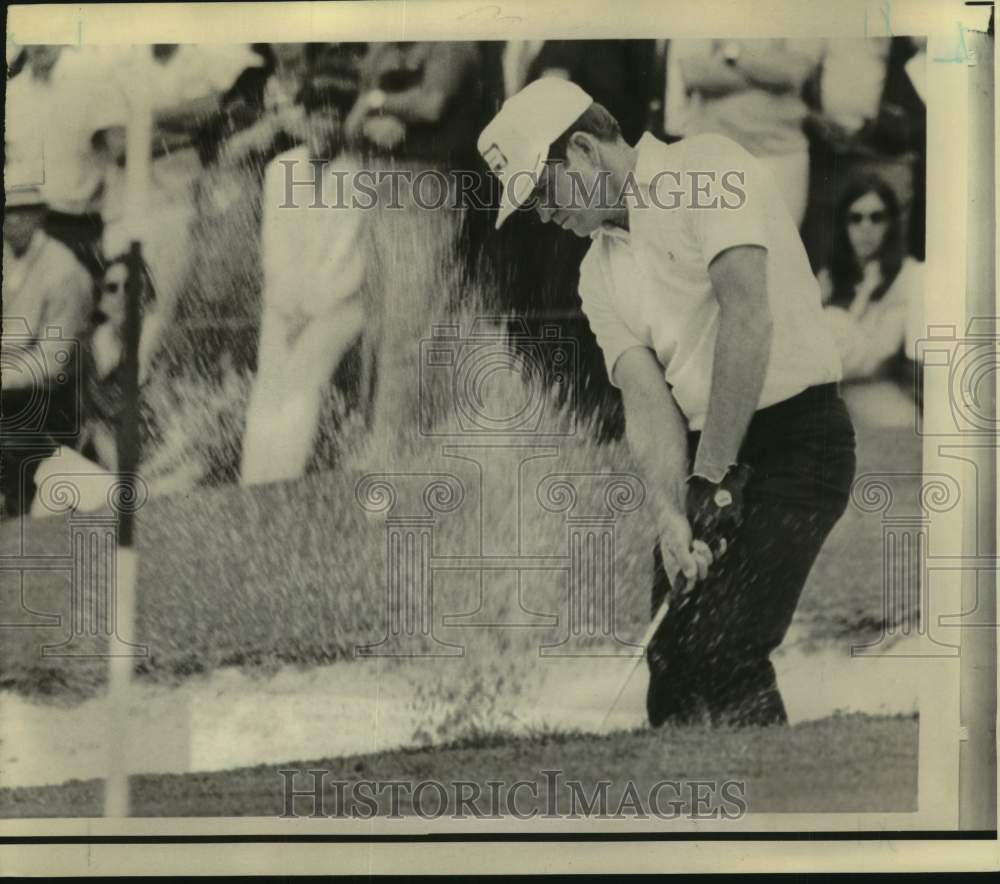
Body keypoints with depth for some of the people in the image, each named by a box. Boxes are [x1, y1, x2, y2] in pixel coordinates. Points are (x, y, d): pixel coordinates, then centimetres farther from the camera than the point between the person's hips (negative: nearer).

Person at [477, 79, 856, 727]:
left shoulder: (707, 169, -8)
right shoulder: (600, 274, 14)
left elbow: (748, 314, -20)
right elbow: (648, 395, 1)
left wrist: (713, 478, -22)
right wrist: (669, 509, -18)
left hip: (796, 436, -7)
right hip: (706, 459, 8)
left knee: (726, 655, -17)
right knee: (671, 662, 2)